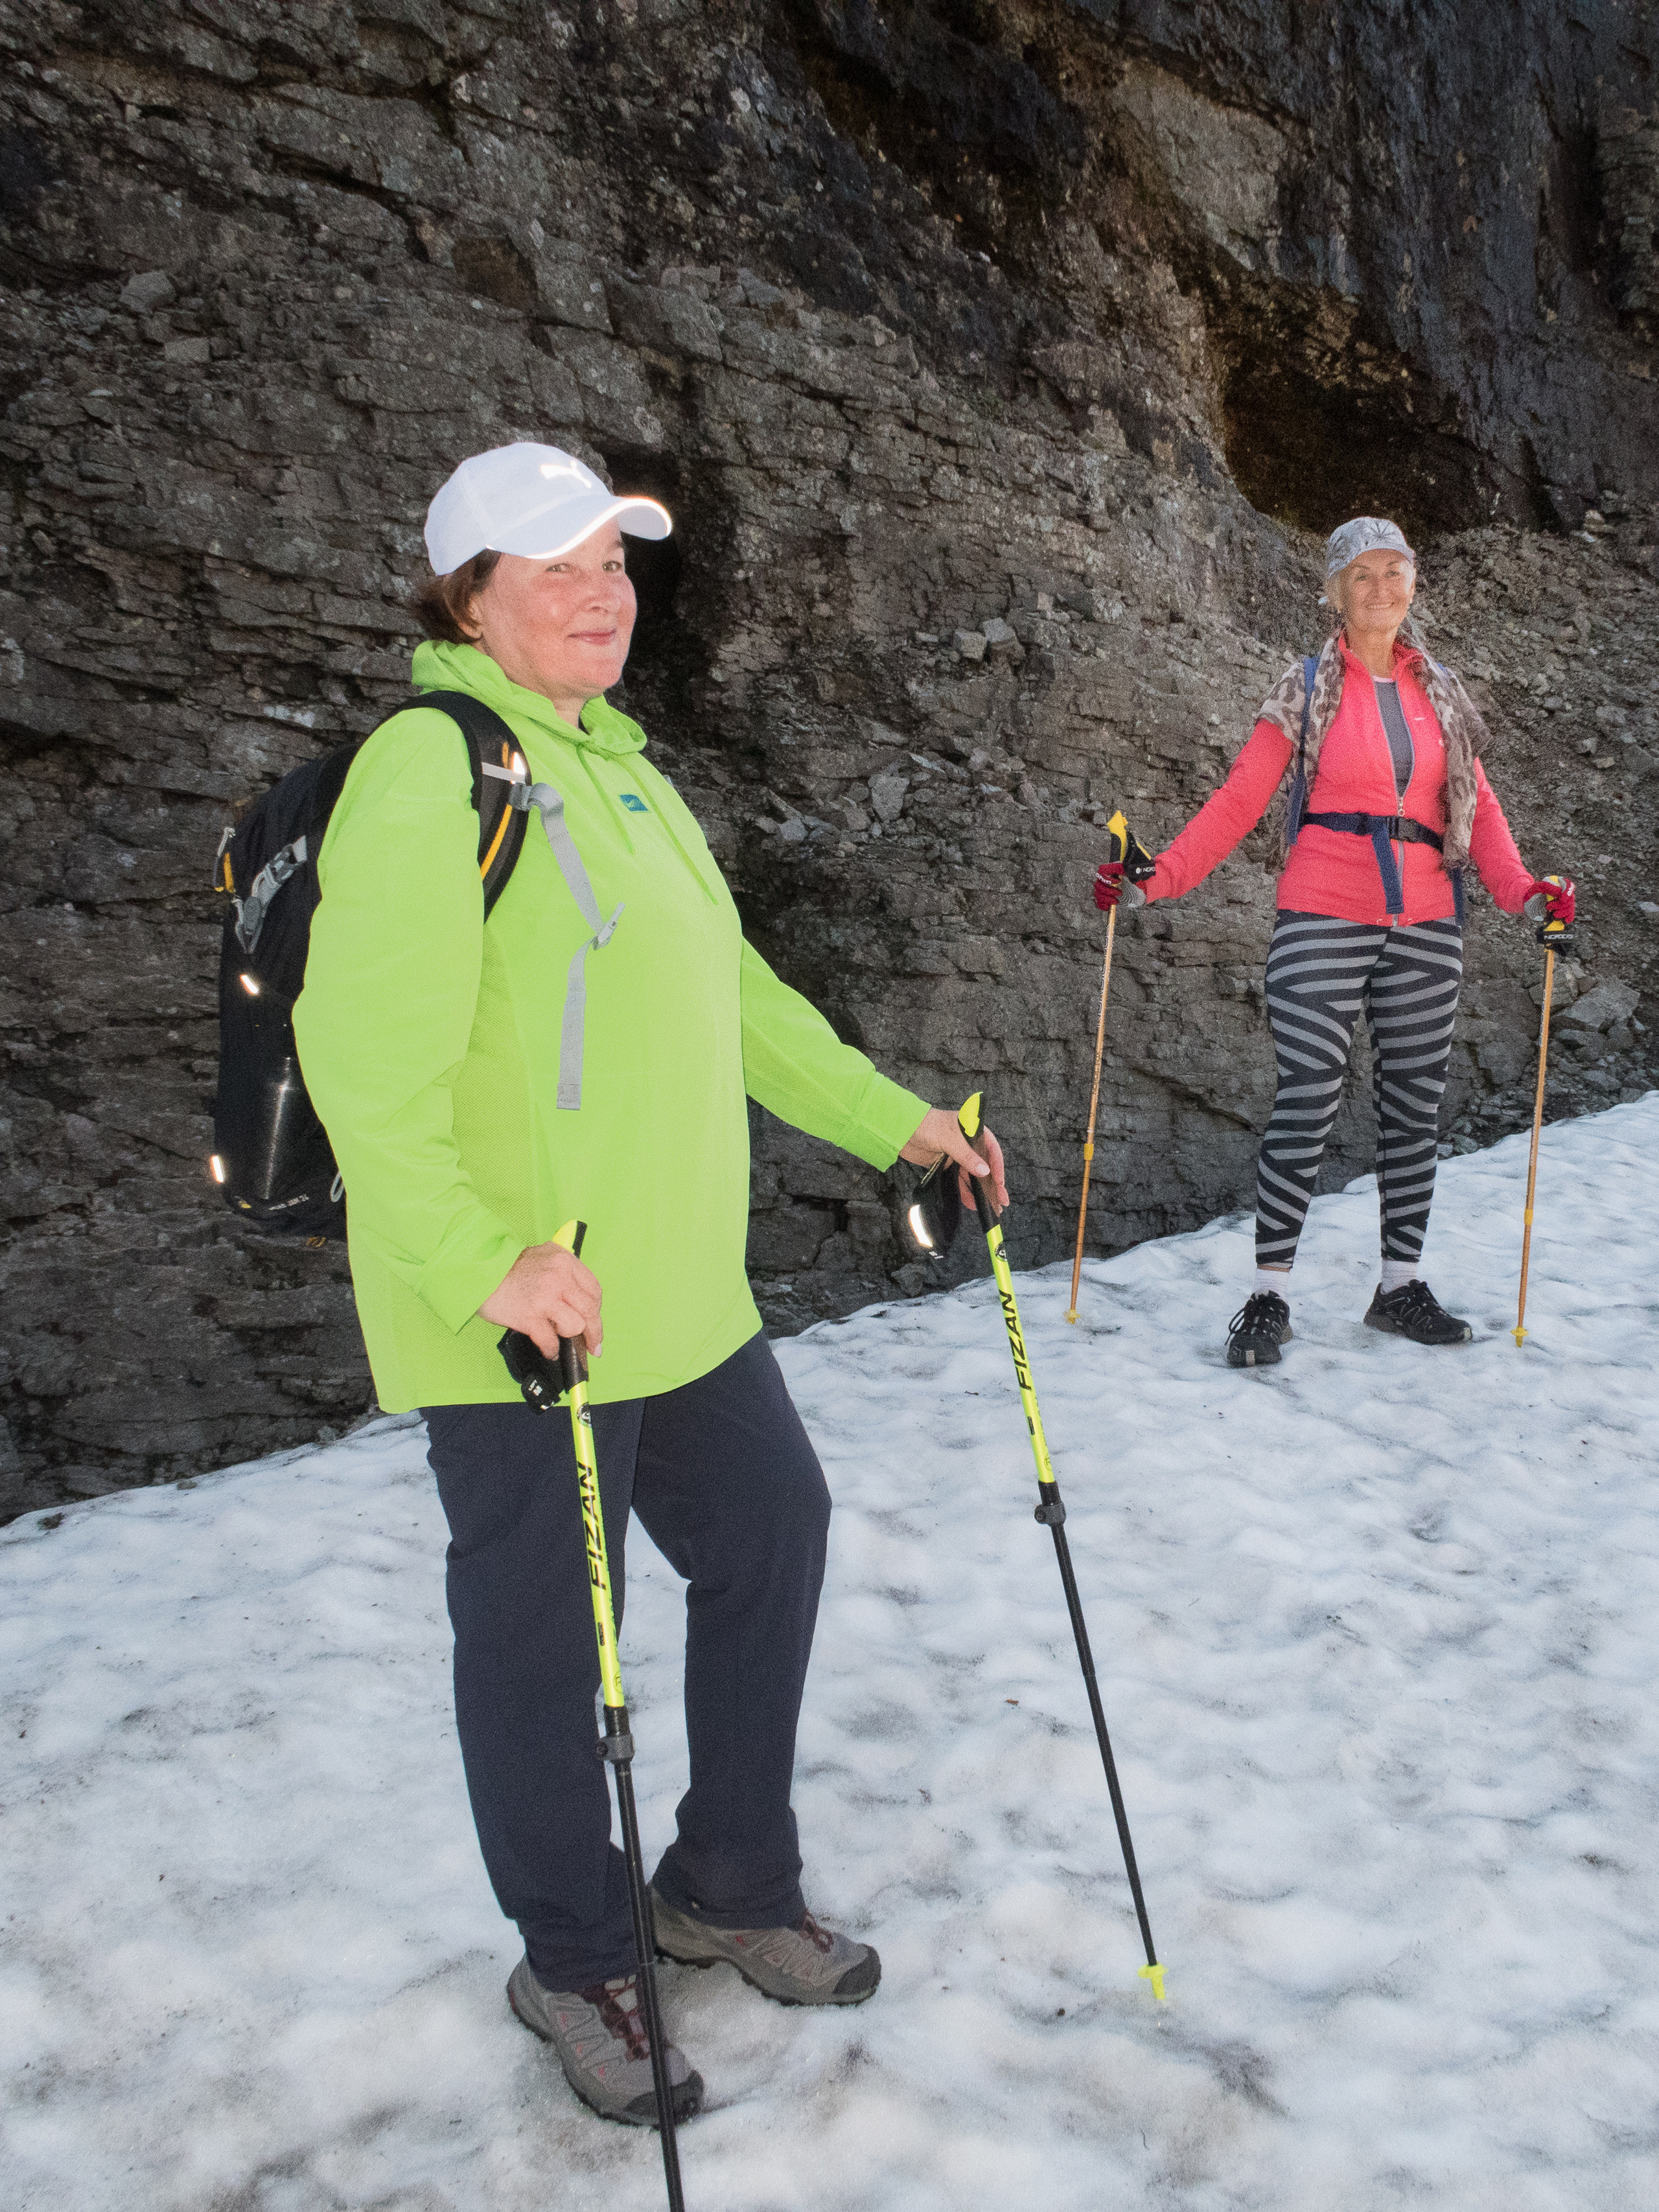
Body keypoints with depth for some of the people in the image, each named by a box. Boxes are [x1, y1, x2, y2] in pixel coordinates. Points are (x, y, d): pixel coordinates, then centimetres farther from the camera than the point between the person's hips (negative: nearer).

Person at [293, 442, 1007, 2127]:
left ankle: (728, 1889, 39)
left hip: (682, 1296, 9)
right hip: (517, 1325, -9)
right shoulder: (431, 768, -14)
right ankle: (573, 1965, 32)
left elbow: (729, 994, 20)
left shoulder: (618, 767, 15)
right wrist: (480, 1262, -32)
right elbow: (365, 1060, -24)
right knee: (541, 1638, 7)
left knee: (771, 1535, 18)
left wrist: (890, 1117, 18)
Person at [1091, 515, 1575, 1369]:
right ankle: (1268, 1295, 0)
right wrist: (1160, 875, -15)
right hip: (1324, 919, -4)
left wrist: (1521, 888, -4)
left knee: (1415, 1104, 8)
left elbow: (1477, 805, 12)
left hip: (1426, 924, 5)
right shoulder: (1308, 688, 3)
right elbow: (1241, 796, -3)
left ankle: (1400, 1285, 20)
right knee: (1306, 1104, -8)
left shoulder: (1441, 691, 14)